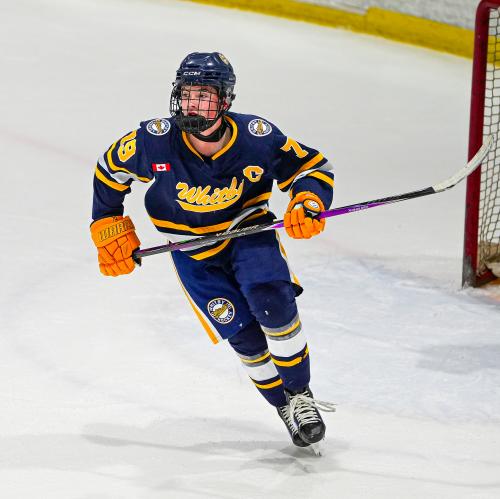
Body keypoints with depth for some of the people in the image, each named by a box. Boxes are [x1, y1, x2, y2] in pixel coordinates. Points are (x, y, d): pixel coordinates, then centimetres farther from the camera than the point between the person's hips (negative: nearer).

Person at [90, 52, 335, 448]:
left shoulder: (256, 137, -24)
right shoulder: (155, 141, -23)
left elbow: (312, 166, -9)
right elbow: (110, 172, -4)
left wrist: (308, 203, -28)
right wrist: (111, 231, -4)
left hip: (248, 231, -1)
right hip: (192, 250, 1)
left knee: (272, 302, -24)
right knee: (242, 333, -9)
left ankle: (301, 395, -6)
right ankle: (285, 408, 10)